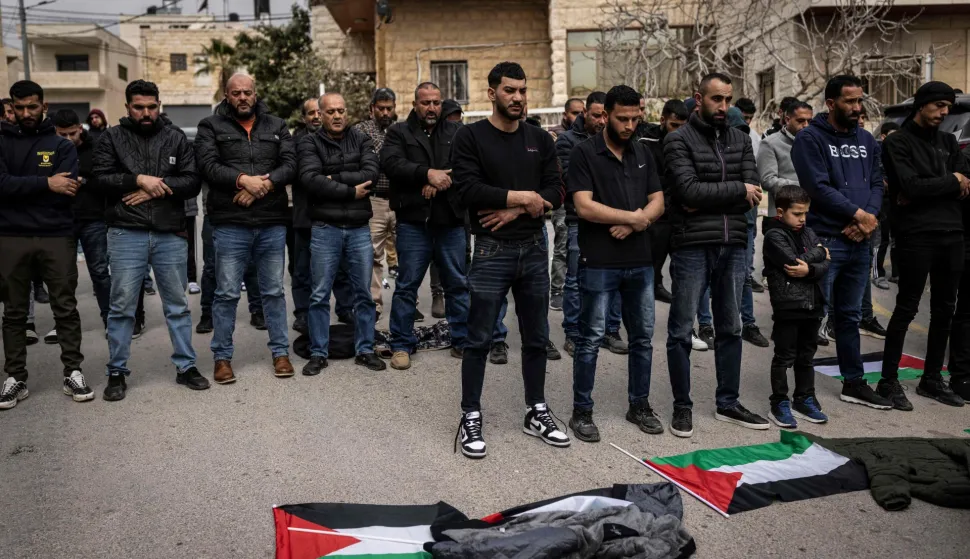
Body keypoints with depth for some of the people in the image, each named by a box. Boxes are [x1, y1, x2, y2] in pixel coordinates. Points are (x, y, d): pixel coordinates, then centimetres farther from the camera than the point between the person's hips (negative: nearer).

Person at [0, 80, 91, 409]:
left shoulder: (62, 145, 6)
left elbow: (68, 188, -9)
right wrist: (45, 183, -16)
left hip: (57, 236, -1)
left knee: (66, 308, 3)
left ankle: (73, 373, 12)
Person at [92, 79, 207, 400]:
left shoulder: (175, 138, 9)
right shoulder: (112, 138, 6)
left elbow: (193, 181, 0)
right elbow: (103, 178, -5)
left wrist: (156, 188, -11)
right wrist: (139, 179, -15)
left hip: (171, 234, 1)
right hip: (127, 234, -1)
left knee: (177, 305, 9)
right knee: (122, 307, 3)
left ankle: (186, 366, 19)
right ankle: (117, 372, 15)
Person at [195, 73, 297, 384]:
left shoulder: (276, 126, 13)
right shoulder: (211, 126, 6)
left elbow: (290, 164, 0)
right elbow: (209, 165, -9)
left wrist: (261, 186, -14)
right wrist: (243, 179, -22)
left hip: (272, 224, 2)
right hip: (230, 225, -2)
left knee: (274, 291, 10)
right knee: (227, 294, 3)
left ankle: (280, 351, 21)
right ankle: (222, 357, 15)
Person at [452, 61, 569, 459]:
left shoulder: (540, 139, 10)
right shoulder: (471, 136, -4)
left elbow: (555, 192, 2)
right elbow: (468, 191, -17)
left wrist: (515, 211, -13)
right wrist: (522, 196, -13)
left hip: (534, 249, 5)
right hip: (492, 251, -5)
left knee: (537, 337, 12)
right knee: (479, 340, 2)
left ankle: (536, 413, 26)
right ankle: (471, 418, 14)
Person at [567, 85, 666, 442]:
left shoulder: (643, 154, 13)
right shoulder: (585, 153, -5)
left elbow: (657, 203, 8)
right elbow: (584, 207, -15)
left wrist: (633, 223, -12)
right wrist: (635, 216, -9)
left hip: (641, 261, 6)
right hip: (599, 263, -5)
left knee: (643, 336, 12)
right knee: (591, 339, 1)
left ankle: (639, 405, 26)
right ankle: (581, 411, 12)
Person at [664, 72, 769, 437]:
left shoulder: (740, 140, 12)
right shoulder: (679, 140, -3)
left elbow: (752, 195, 0)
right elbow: (689, 190, -17)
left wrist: (708, 199, -12)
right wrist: (737, 190, -10)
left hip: (734, 246, 5)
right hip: (692, 247, -5)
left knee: (730, 328, 13)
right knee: (681, 331, 2)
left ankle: (728, 403, 26)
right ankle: (682, 406, 15)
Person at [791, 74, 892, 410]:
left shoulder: (866, 140, 15)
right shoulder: (810, 139, -7)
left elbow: (876, 184, 9)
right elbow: (818, 187, -16)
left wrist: (869, 218, -9)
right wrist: (858, 214, -13)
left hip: (859, 241, 7)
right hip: (823, 240, -6)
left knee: (850, 317, 15)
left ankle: (854, 383, 25)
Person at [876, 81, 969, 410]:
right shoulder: (897, 143, -3)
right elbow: (910, 186, -17)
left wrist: (928, 192, -10)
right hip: (916, 236, -6)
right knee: (906, 309, -4)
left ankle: (932, 378, 22)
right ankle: (889, 381, 4)